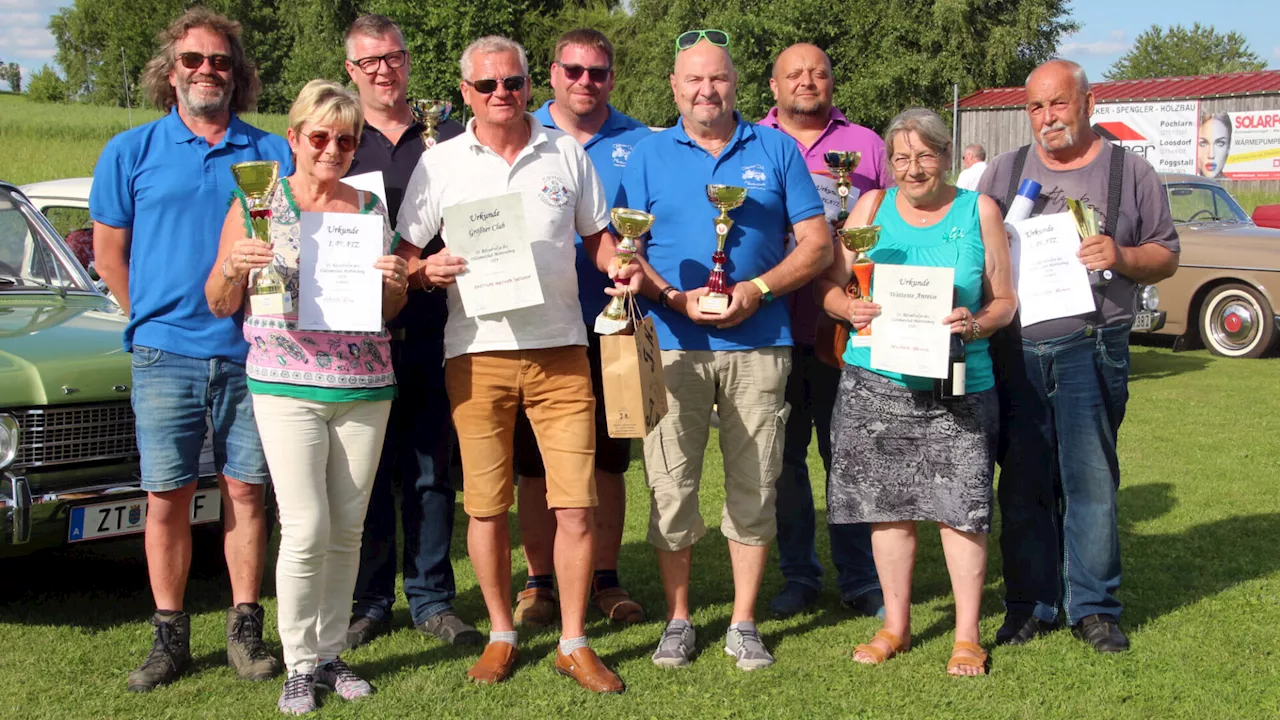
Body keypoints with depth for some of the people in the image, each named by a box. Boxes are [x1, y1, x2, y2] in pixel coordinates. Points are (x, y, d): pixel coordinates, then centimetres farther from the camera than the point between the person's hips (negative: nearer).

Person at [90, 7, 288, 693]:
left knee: (245, 490, 5)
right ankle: (169, 637, 12)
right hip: (165, 355, 0)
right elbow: (108, 253, 9)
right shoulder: (131, 152, 6)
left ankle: (245, 630, 15)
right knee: (166, 497, 2)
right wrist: (151, 318, 9)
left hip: (250, 353, 1)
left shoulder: (272, 153, 7)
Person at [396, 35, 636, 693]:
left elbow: (598, 235, 17)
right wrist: (427, 269, -14)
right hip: (476, 353, 0)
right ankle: (501, 634, 24)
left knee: (575, 504, -3)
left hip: (560, 349, 0)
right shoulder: (439, 163, 6)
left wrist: (619, 267, -4)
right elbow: (403, 250, 8)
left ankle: (573, 643, 11)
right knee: (485, 504, 5)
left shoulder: (566, 154, 10)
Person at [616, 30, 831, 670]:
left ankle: (744, 623, 16)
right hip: (674, 345, 0)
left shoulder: (775, 150, 8)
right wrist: (677, 299, -12)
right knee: (670, 485, 2)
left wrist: (755, 290, -10)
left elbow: (817, 244, 4)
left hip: (758, 344, 0)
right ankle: (678, 619, 16)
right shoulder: (650, 155, 8)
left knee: (754, 485, 4)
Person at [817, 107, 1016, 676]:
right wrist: (851, 309, -14)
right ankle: (895, 626, 22)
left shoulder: (979, 211, 6)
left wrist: (976, 324, -15)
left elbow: (1005, 300, 6)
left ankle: (967, 636, 9)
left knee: (961, 508, -4)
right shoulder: (872, 207, 9)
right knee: (888, 506, 7)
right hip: (877, 382, 2)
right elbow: (829, 284, 8)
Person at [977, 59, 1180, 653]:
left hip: (1091, 349, -2)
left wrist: (1122, 257, -11)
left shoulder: (1129, 172, 8)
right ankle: (1030, 604, 16)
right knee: (1022, 482, 5)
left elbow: (1166, 255, 9)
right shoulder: (1003, 172, 14)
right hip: (1013, 350, 2)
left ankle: (1093, 606, 11)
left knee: (1090, 480, -2)